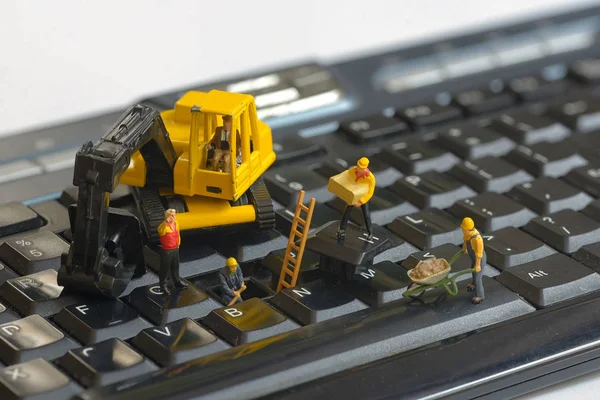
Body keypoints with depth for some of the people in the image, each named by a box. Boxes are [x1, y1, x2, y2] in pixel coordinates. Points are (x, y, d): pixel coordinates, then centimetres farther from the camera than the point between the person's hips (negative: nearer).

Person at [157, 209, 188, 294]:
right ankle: (163, 285, 21)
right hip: (166, 251, -7)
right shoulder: (164, 226, -25)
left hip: (175, 249, 7)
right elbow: (160, 231, -50)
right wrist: (166, 222, -64)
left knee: (175, 267, 24)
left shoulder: (176, 224, -1)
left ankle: (177, 281, 42)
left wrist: (178, 244, 21)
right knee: (165, 268, 7)